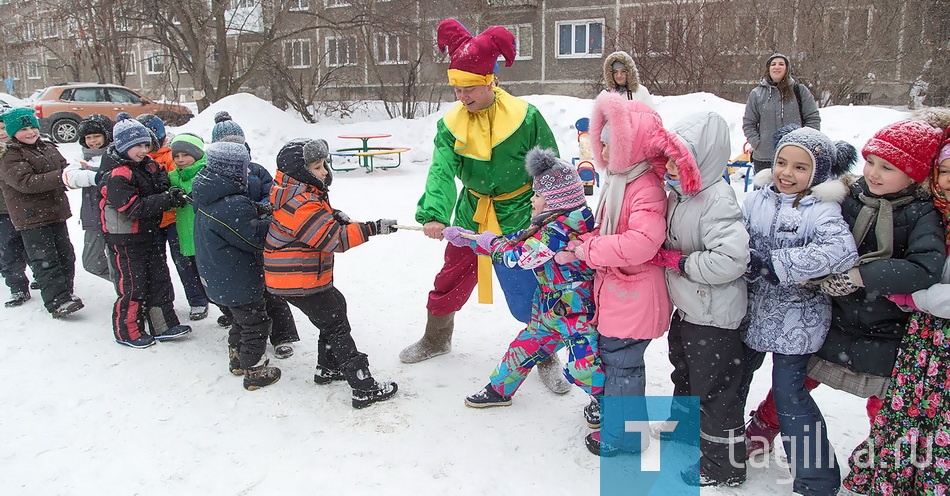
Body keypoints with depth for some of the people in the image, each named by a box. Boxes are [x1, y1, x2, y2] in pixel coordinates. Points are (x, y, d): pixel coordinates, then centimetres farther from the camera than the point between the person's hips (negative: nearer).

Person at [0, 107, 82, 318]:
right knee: (45, 261, -7)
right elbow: (27, 182, -23)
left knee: (65, 255, 12)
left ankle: (65, 292, 27)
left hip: (56, 212, 7)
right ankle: (57, 302, -7)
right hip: (31, 217, -7)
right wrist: (61, 177, -31)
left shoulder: (48, 148, 13)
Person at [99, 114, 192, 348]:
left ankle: (163, 325, 22)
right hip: (125, 239, -8)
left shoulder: (149, 165, 5)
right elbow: (134, 209, -27)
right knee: (133, 285, 0)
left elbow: (162, 183, 17)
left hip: (150, 234, 8)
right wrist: (167, 200, -29)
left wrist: (173, 194, -8)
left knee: (159, 279, 12)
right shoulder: (116, 176, -20)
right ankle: (128, 332, 17)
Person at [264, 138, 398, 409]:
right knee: (336, 326, -5)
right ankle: (364, 389, -1)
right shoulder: (301, 204, -26)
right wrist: (374, 228, -28)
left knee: (336, 308, 23)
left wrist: (333, 215, 1)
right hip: (299, 283, -10)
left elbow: (317, 220, 23)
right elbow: (335, 239, -29)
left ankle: (328, 368, 37)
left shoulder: (294, 190, 6)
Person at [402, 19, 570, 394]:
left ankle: (546, 359, 22)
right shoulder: (451, 124, -6)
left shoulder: (525, 117, -15)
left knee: (527, 294, -1)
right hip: (471, 218, 4)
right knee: (450, 282, 16)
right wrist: (433, 214, -37)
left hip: (517, 220, -3)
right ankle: (436, 339, 41)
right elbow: (442, 171, -21)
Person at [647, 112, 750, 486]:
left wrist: (680, 262, -25)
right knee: (684, 376, 28)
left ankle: (723, 468, 25)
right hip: (686, 308, 9)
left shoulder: (717, 201, -26)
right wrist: (663, 256, 1)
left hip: (713, 319, -9)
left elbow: (731, 258, -35)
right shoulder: (678, 193, 2)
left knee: (714, 392, 6)